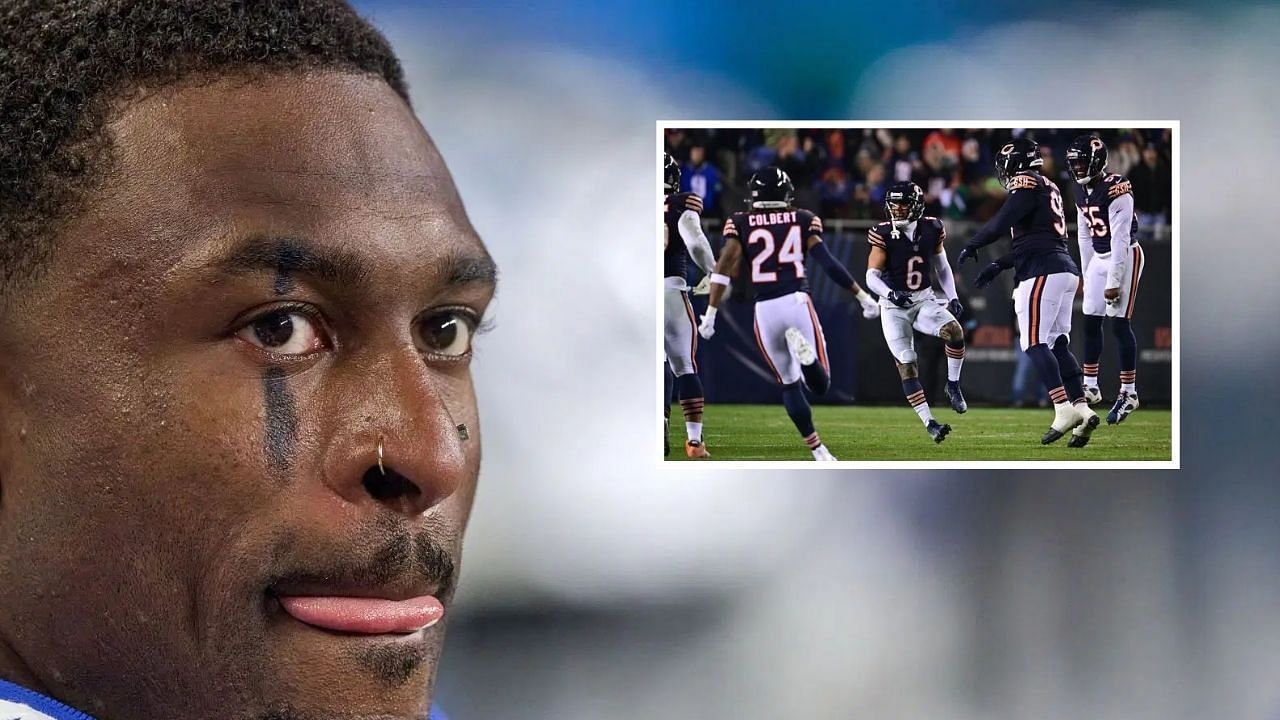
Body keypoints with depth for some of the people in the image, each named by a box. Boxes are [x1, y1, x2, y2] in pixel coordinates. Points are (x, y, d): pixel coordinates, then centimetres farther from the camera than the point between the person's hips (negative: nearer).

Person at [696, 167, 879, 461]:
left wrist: (710, 313, -4)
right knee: (820, 385, 4)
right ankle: (804, 350, -29)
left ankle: (818, 450, 10)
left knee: (789, 384, 18)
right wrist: (862, 295, 7)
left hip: (765, 310, 1)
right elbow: (828, 262, 1)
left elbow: (725, 267, -5)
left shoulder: (740, 223, 6)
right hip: (797, 303, -1)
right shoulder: (803, 219, 7)